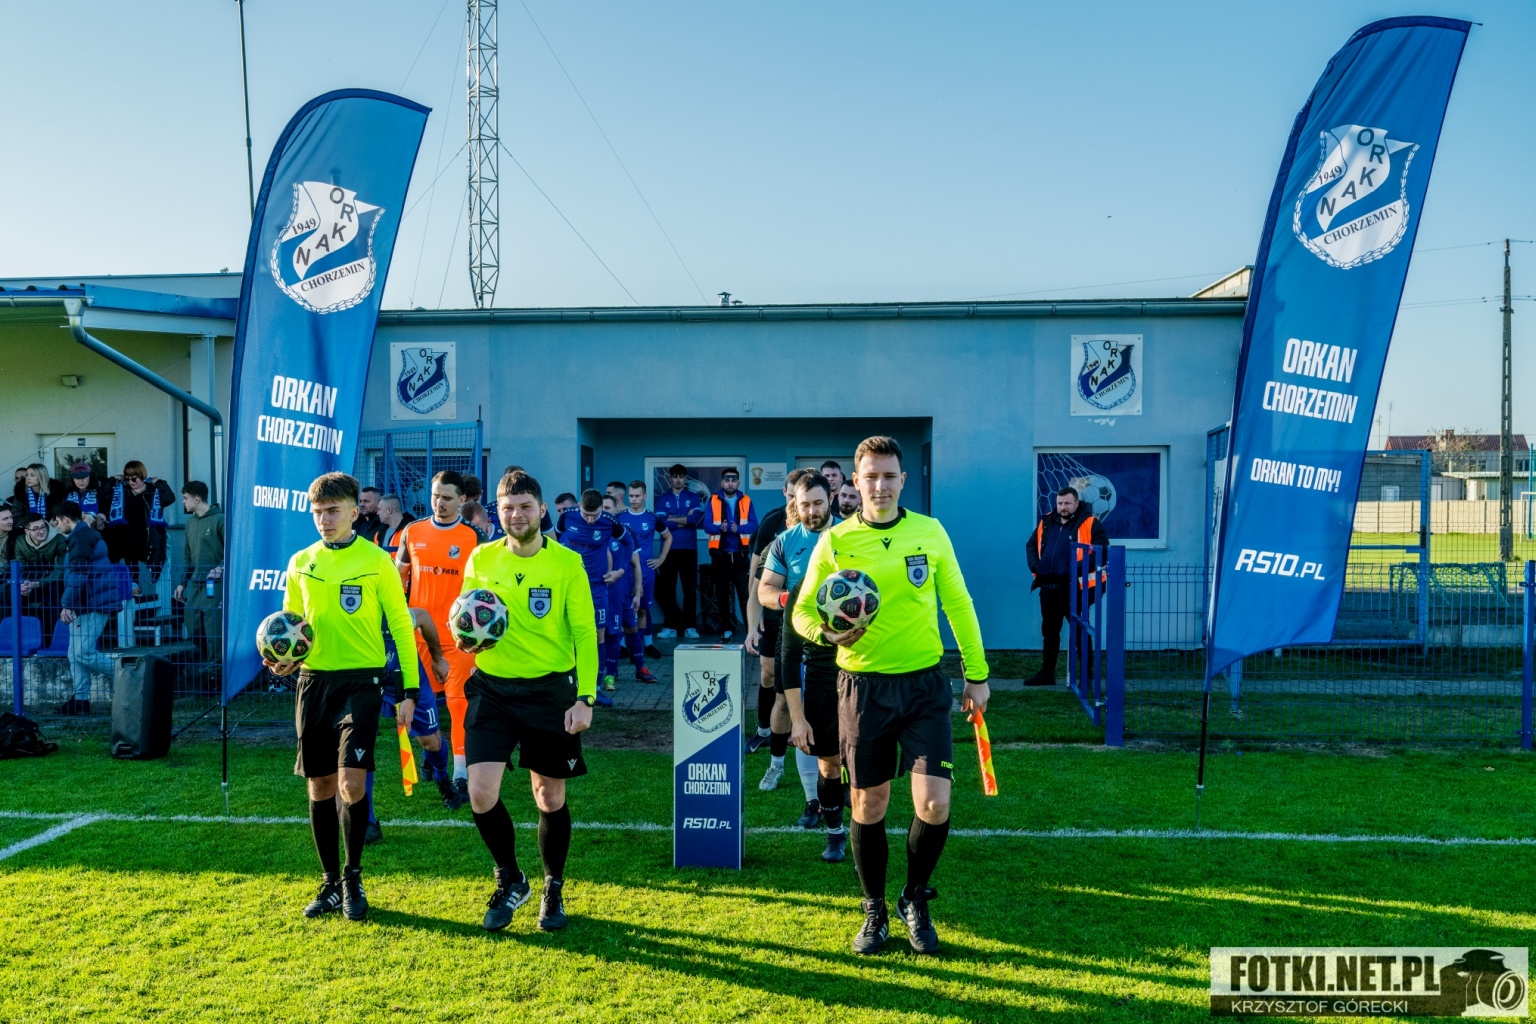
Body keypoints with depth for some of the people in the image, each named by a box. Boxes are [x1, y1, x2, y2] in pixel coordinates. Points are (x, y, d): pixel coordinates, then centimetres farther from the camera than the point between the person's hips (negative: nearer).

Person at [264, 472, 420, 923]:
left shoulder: (376, 560, -4)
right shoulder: (301, 563, 8)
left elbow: (401, 624, -2)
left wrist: (410, 689, -6)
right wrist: (284, 660, -4)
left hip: (361, 681, -4)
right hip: (315, 681, 4)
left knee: (351, 780, -12)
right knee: (319, 787, 9)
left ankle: (353, 879, 8)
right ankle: (330, 882, 23)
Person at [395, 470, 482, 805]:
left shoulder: (473, 536, -3)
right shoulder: (412, 532, 5)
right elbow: (400, 577, 15)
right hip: (419, 630, 3)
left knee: (458, 702, -4)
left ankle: (461, 777, 0)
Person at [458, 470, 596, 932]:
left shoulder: (567, 562, -7)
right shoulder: (481, 559, 2)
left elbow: (585, 633, -6)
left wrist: (585, 698, -13)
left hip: (550, 690, -2)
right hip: (493, 688, 2)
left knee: (551, 798, 8)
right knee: (481, 793, -8)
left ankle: (553, 889, 31)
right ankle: (510, 881, 19)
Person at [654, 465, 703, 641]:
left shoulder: (693, 498, 8)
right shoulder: (662, 499, 8)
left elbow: (696, 518, -11)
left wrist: (672, 519, -8)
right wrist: (685, 520, -7)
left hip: (689, 549, 0)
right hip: (669, 549, 0)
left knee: (690, 588, 1)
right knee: (666, 589, 1)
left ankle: (690, 627, 7)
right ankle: (671, 627, 9)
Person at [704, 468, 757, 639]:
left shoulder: (746, 501, 5)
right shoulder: (713, 500, 3)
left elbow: (753, 525, -4)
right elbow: (707, 525, -5)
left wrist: (738, 528, -23)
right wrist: (720, 527, -26)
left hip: (740, 553, -1)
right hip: (720, 553, 1)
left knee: (745, 591, -5)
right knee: (722, 592, 6)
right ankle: (727, 628, 14)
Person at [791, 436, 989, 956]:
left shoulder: (931, 532, 2)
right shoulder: (834, 541, -2)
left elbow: (958, 603, 9)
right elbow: (802, 611, 4)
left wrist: (976, 673, 8)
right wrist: (827, 632, -18)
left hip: (925, 684, 0)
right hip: (864, 687, 0)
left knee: (934, 804, -8)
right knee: (868, 805, 8)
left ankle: (915, 901, 20)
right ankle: (875, 912, 30)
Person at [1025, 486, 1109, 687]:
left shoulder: (1090, 524, -5)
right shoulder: (1046, 523, 11)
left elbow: (1102, 552, -12)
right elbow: (1031, 546, 21)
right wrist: (1035, 567, 4)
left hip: (1075, 588, -6)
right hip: (1048, 587, 6)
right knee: (1049, 631, 15)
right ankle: (1047, 673, 27)